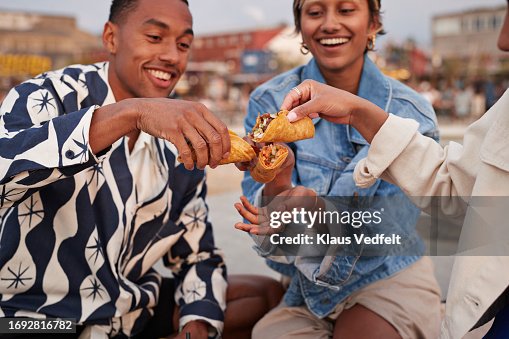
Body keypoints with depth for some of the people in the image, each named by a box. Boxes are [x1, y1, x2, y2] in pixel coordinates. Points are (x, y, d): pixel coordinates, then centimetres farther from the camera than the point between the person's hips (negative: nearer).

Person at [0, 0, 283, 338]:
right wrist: (131, 112, -43)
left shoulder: (183, 144, 1)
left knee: (269, 294, 4)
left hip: (132, 309, 5)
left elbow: (198, 256, 7)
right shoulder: (51, 95, -13)